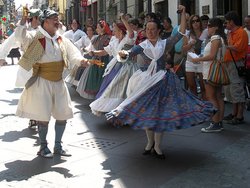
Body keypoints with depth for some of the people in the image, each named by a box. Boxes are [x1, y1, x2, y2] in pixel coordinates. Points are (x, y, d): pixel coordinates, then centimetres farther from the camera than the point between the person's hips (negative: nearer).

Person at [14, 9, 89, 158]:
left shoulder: (62, 40, 8)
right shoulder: (35, 37, -8)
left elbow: (72, 53, 1)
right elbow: (21, 36, -24)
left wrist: (81, 60, -19)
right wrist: (23, 20, -39)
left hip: (59, 82, 6)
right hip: (42, 83, -5)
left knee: (63, 115, 8)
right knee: (43, 116, -1)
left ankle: (58, 146, 24)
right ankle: (43, 146, 18)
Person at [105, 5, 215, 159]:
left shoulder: (165, 44, 1)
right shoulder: (142, 46, 2)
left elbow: (181, 32, -5)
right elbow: (130, 53, -12)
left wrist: (183, 13, -8)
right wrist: (124, 54, -35)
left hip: (162, 81, -1)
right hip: (146, 80, 1)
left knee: (160, 112, 1)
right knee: (146, 111, 7)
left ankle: (157, 146, 12)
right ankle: (150, 142, 26)